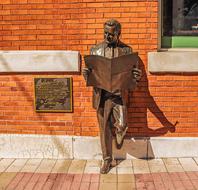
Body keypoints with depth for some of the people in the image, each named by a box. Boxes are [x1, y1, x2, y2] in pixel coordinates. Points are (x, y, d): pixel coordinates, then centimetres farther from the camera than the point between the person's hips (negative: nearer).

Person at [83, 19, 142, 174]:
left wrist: (137, 76, -21)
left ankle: (119, 133, 27)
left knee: (122, 126, -13)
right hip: (102, 96, 2)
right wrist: (86, 74, -16)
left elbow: (132, 72, 3)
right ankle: (107, 160, 25)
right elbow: (90, 73, 8)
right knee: (104, 129, 8)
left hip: (119, 95, -1)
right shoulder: (95, 49, 6)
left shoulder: (126, 50, 2)